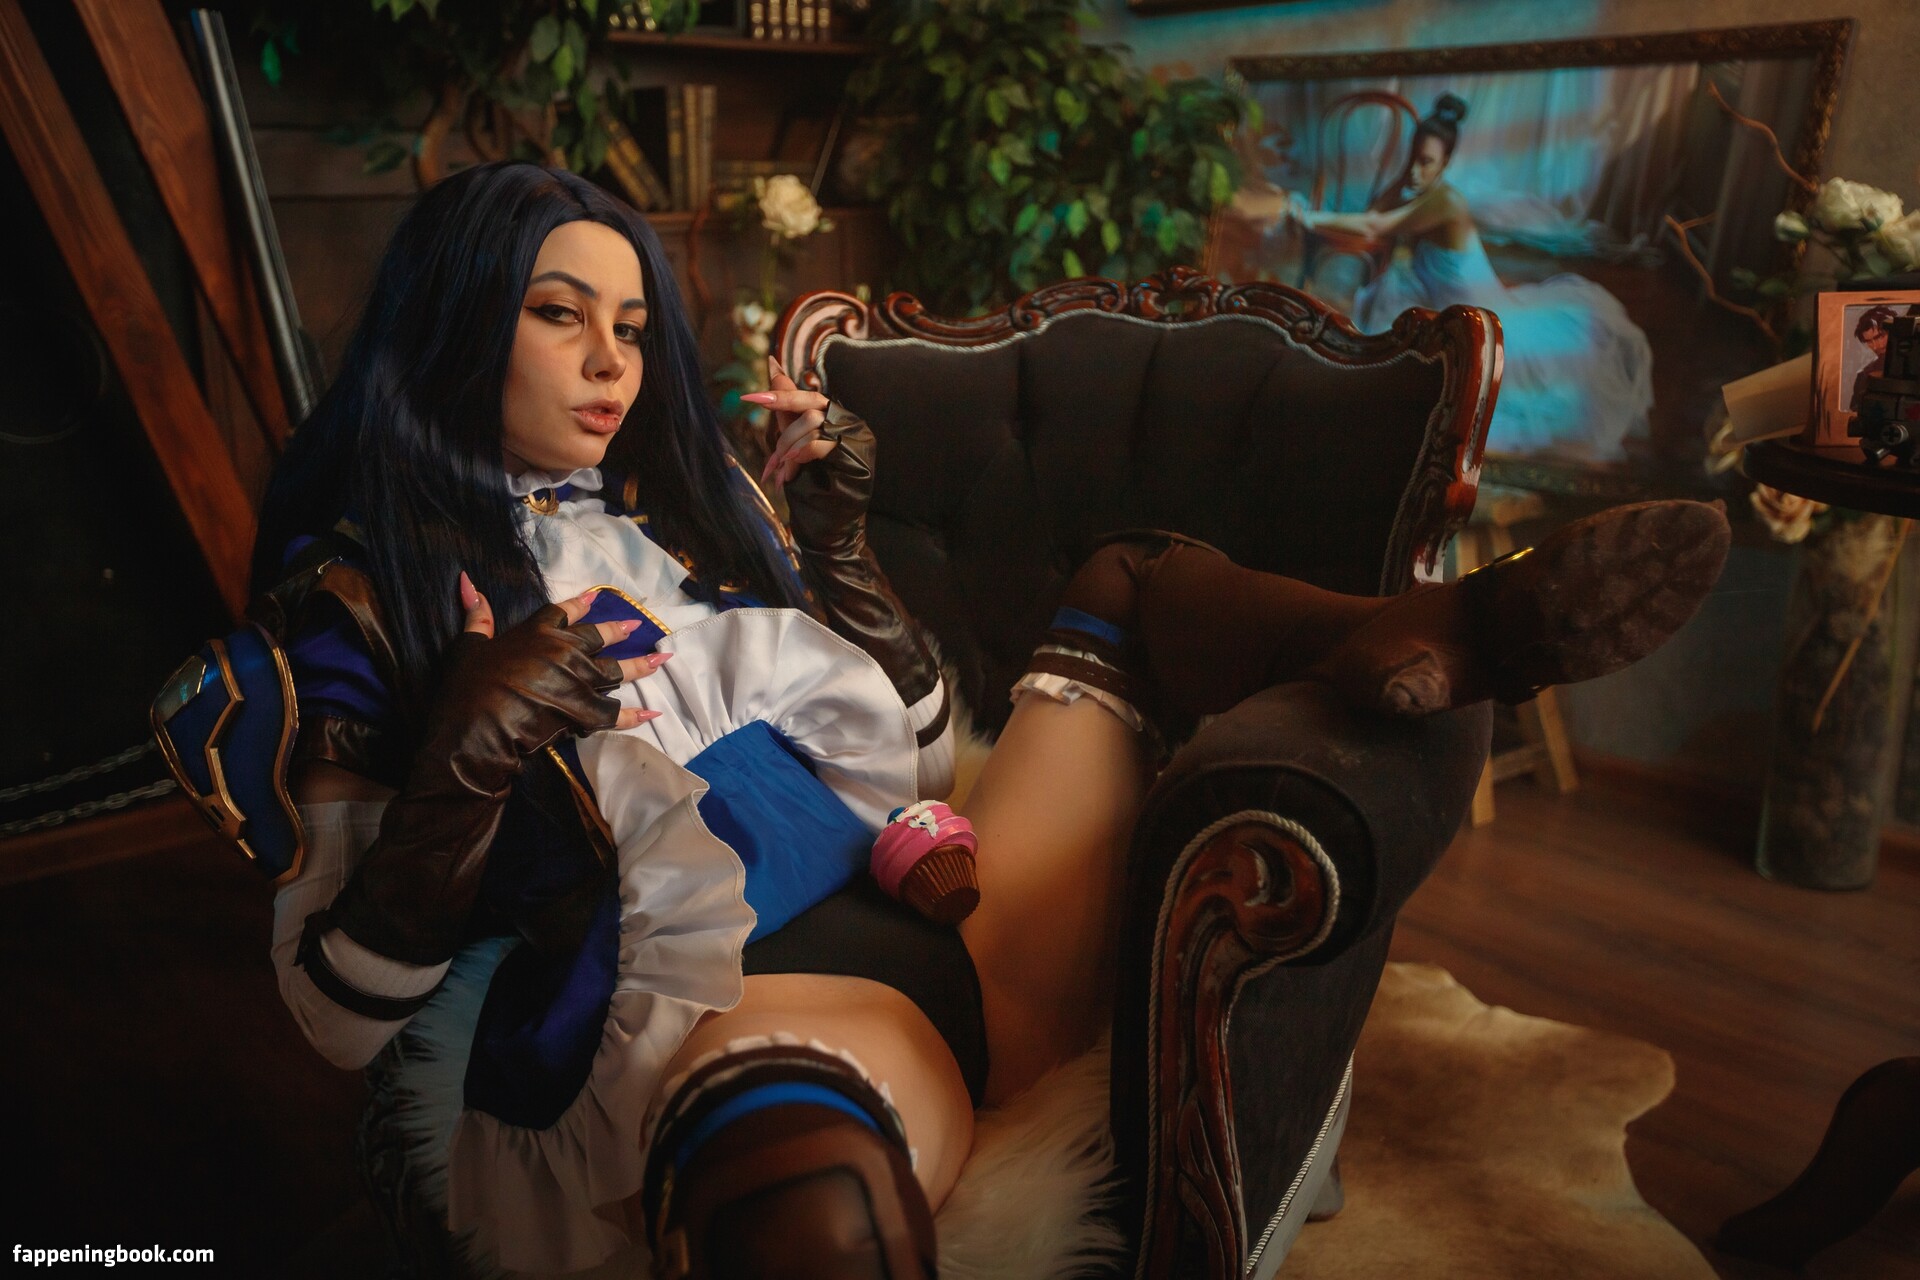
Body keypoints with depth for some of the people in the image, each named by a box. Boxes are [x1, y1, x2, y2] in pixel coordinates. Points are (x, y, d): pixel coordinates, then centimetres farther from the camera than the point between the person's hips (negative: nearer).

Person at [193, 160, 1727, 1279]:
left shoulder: (680, 508, 18)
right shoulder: (358, 597, 5)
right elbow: (338, 1009, 0)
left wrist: (840, 536, 6)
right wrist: (458, 776, -18)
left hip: (939, 915, 6)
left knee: (1131, 579, 5)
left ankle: (1456, 632, -17)